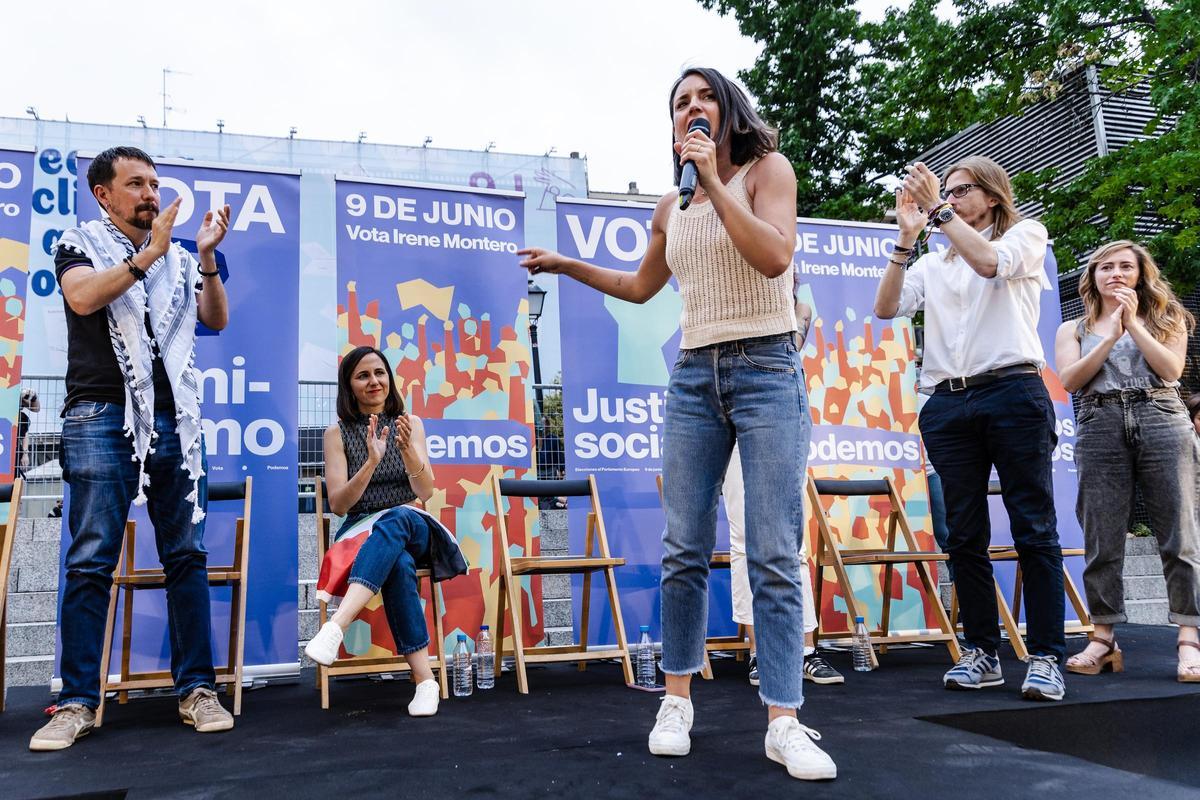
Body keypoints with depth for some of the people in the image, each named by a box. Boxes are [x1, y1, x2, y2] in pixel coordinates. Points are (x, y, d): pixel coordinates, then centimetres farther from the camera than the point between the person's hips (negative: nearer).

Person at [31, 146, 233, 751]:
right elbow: (82, 297, -11)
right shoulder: (80, 243, 9)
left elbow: (216, 319, 8)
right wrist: (148, 254, -12)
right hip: (102, 417, -3)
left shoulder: (177, 258, 18)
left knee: (186, 556, 1)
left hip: (175, 420, 4)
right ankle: (78, 702, 1)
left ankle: (197, 690, 6)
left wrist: (207, 256, -3)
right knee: (91, 562, -5)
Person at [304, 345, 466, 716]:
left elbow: (425, 491, -2)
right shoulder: (337, 433, 7)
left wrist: (407, 450, -22)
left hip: (411, 525, 1)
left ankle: (335, 627, -54)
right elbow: (338, 504, -2)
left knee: (396, 519, -40)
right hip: (361, 529, 0)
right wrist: (371, 462, -19)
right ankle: (424, 679, -42)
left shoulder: (410, 423, 10)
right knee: (398, 564, -39)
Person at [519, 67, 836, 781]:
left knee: (775, 555, -8)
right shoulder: (672, 209, 16)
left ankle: (784, 722, -5)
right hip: (694, 379, 4)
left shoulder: (767, 169, 3)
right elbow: (640, 287, 31)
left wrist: (714, 181, -13)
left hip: (767, 372, -4)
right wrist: (565, 265, 28)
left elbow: (774, 257, -14)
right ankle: (678, 701, 13)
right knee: (685, 551, 1)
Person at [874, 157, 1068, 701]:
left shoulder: (1026, 235, 12)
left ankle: (1046, 657, -2)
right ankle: (982, 653, 10)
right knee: (964, 535, 3)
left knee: (1034, 530, -4)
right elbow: (886, 308, 3)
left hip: (1014, 395, -4)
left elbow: (990, 262, -11)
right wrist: (908, 236, -2)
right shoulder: (932, 264, 21)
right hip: (948, 404, 4)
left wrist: (941, 212, -8)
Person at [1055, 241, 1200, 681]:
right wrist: (1111, 335, -2)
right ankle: (1103, 638, 1)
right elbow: (1070, 380, 2)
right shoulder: (1074, 329, 19)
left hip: (1162, 422, 0)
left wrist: (1134, 324, -3)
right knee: (1102, 541, -4)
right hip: (1100, 429, 1)